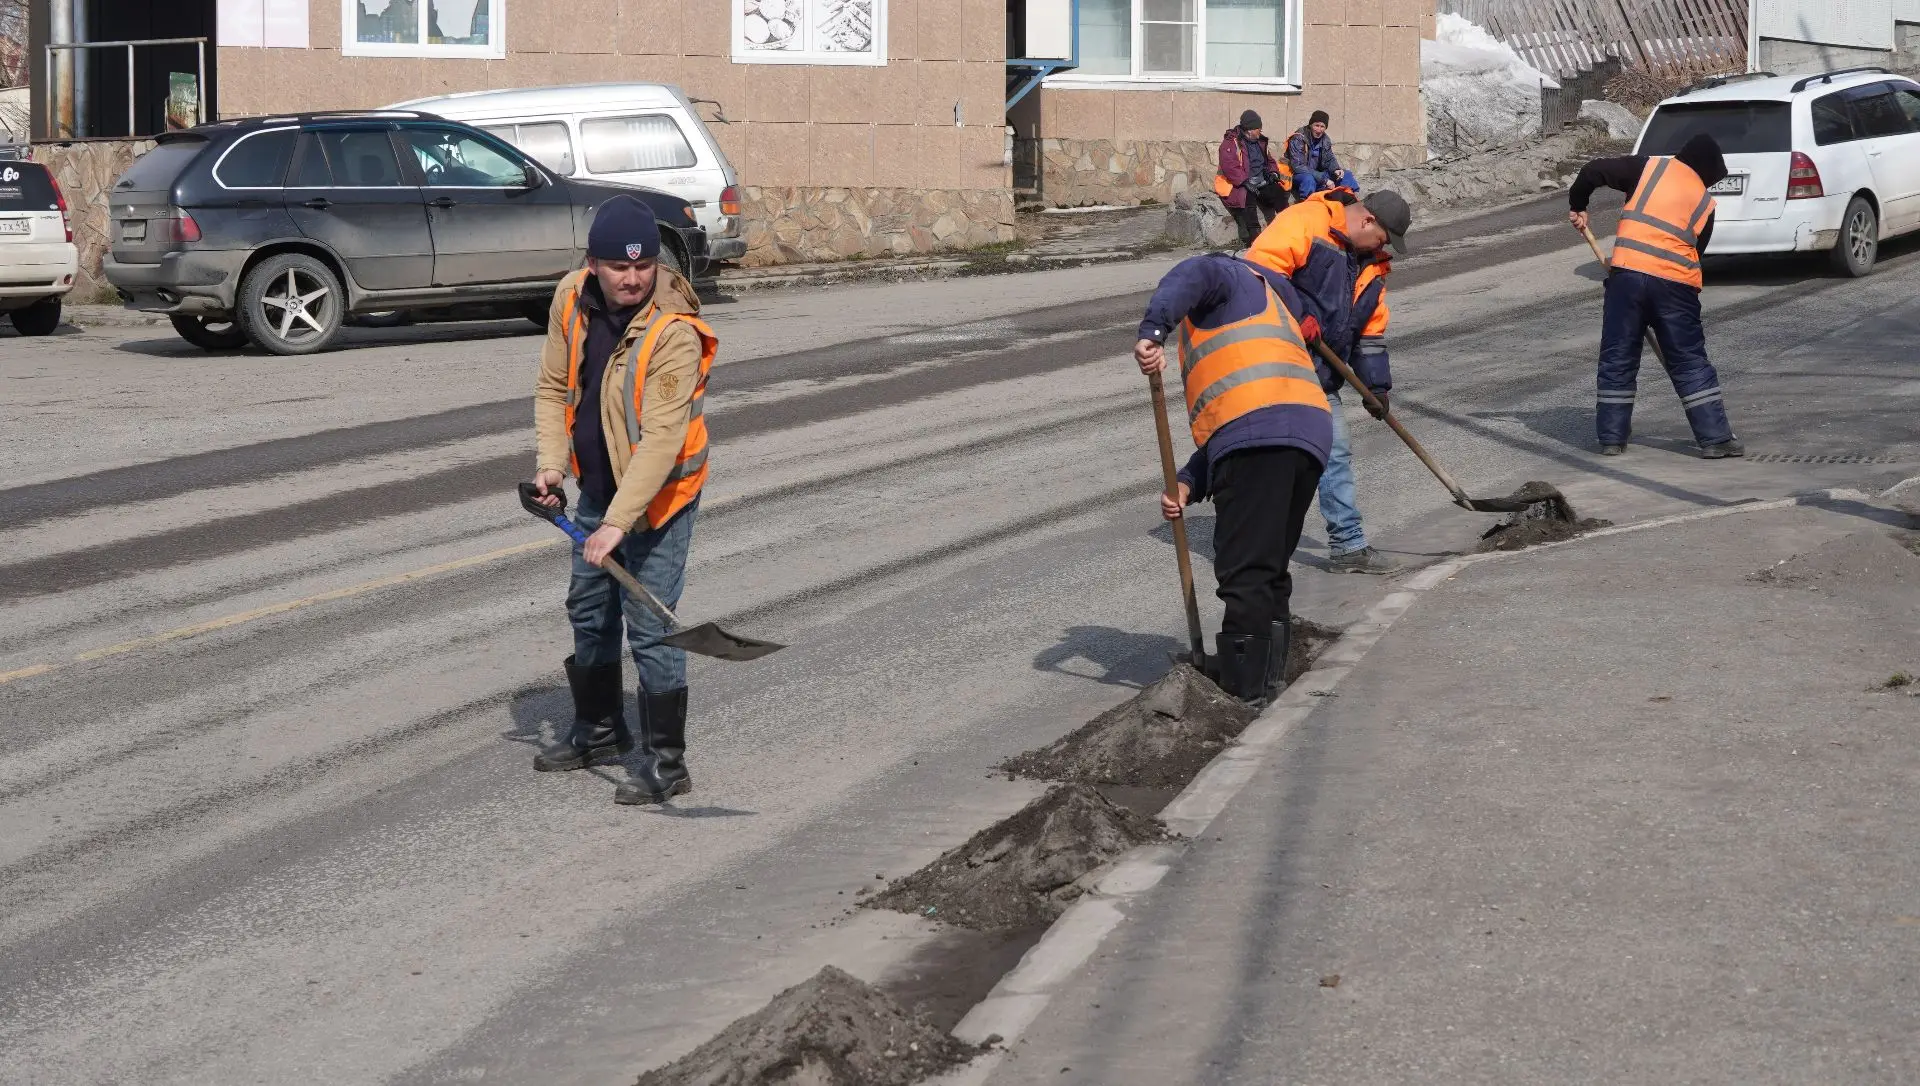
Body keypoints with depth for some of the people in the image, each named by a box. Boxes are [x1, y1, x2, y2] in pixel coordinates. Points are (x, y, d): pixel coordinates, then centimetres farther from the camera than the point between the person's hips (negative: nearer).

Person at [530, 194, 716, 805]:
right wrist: (552, 465, -6)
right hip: (597, 485, 8)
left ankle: (666, 763, 2)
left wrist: (618, 521, -36)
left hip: (659, 495, -8)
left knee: (649, 628, -9)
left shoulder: (674, 331, -29)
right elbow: (554, 388, 6)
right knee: (589, 611, 20)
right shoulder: (571, 301, -7)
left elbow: (662, 438, -32)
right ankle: (599, 732, 39)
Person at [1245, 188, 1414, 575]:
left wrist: (1376, 385, 13)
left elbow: (1371, 330, 19)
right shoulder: (1305, 223, -12)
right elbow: (1262, 268, -23)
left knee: (1335, 455, 9)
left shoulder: (1371, 264, 15)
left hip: (1320, 376, 8)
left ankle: (1349, 546, 15)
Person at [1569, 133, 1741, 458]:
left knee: (1617, 358, 10)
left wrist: (1577, 206, 18)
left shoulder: (1649, 167, 11)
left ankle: (1612, 437, 12)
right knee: (1690, 362, 9)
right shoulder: (1704, 203, 15)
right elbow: (1695, 251, 17)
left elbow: (1594, 171, 3)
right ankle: (1715, 437, 8)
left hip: (1628, 273, 0)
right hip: (1676, 283, 1)